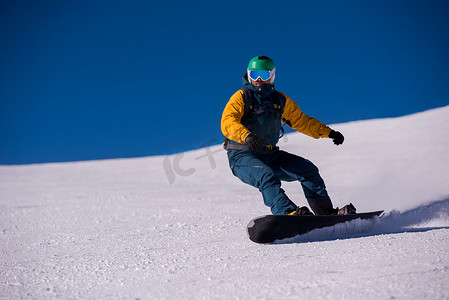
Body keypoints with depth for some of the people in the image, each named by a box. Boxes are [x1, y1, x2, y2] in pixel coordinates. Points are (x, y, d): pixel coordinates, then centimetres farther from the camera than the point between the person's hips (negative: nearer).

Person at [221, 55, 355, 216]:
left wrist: (327, 132, 16)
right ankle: (288, 213, -49)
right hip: (243, 156, -6)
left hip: (270, 155, 6)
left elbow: (301, 120, 23)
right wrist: (247, 136, -41)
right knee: (267, 176, -34)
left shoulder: (280, 100, 13)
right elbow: (227, 122, -22)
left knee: (307, 169, -7)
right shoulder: (241, 97, -5)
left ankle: (326, 211, -8)